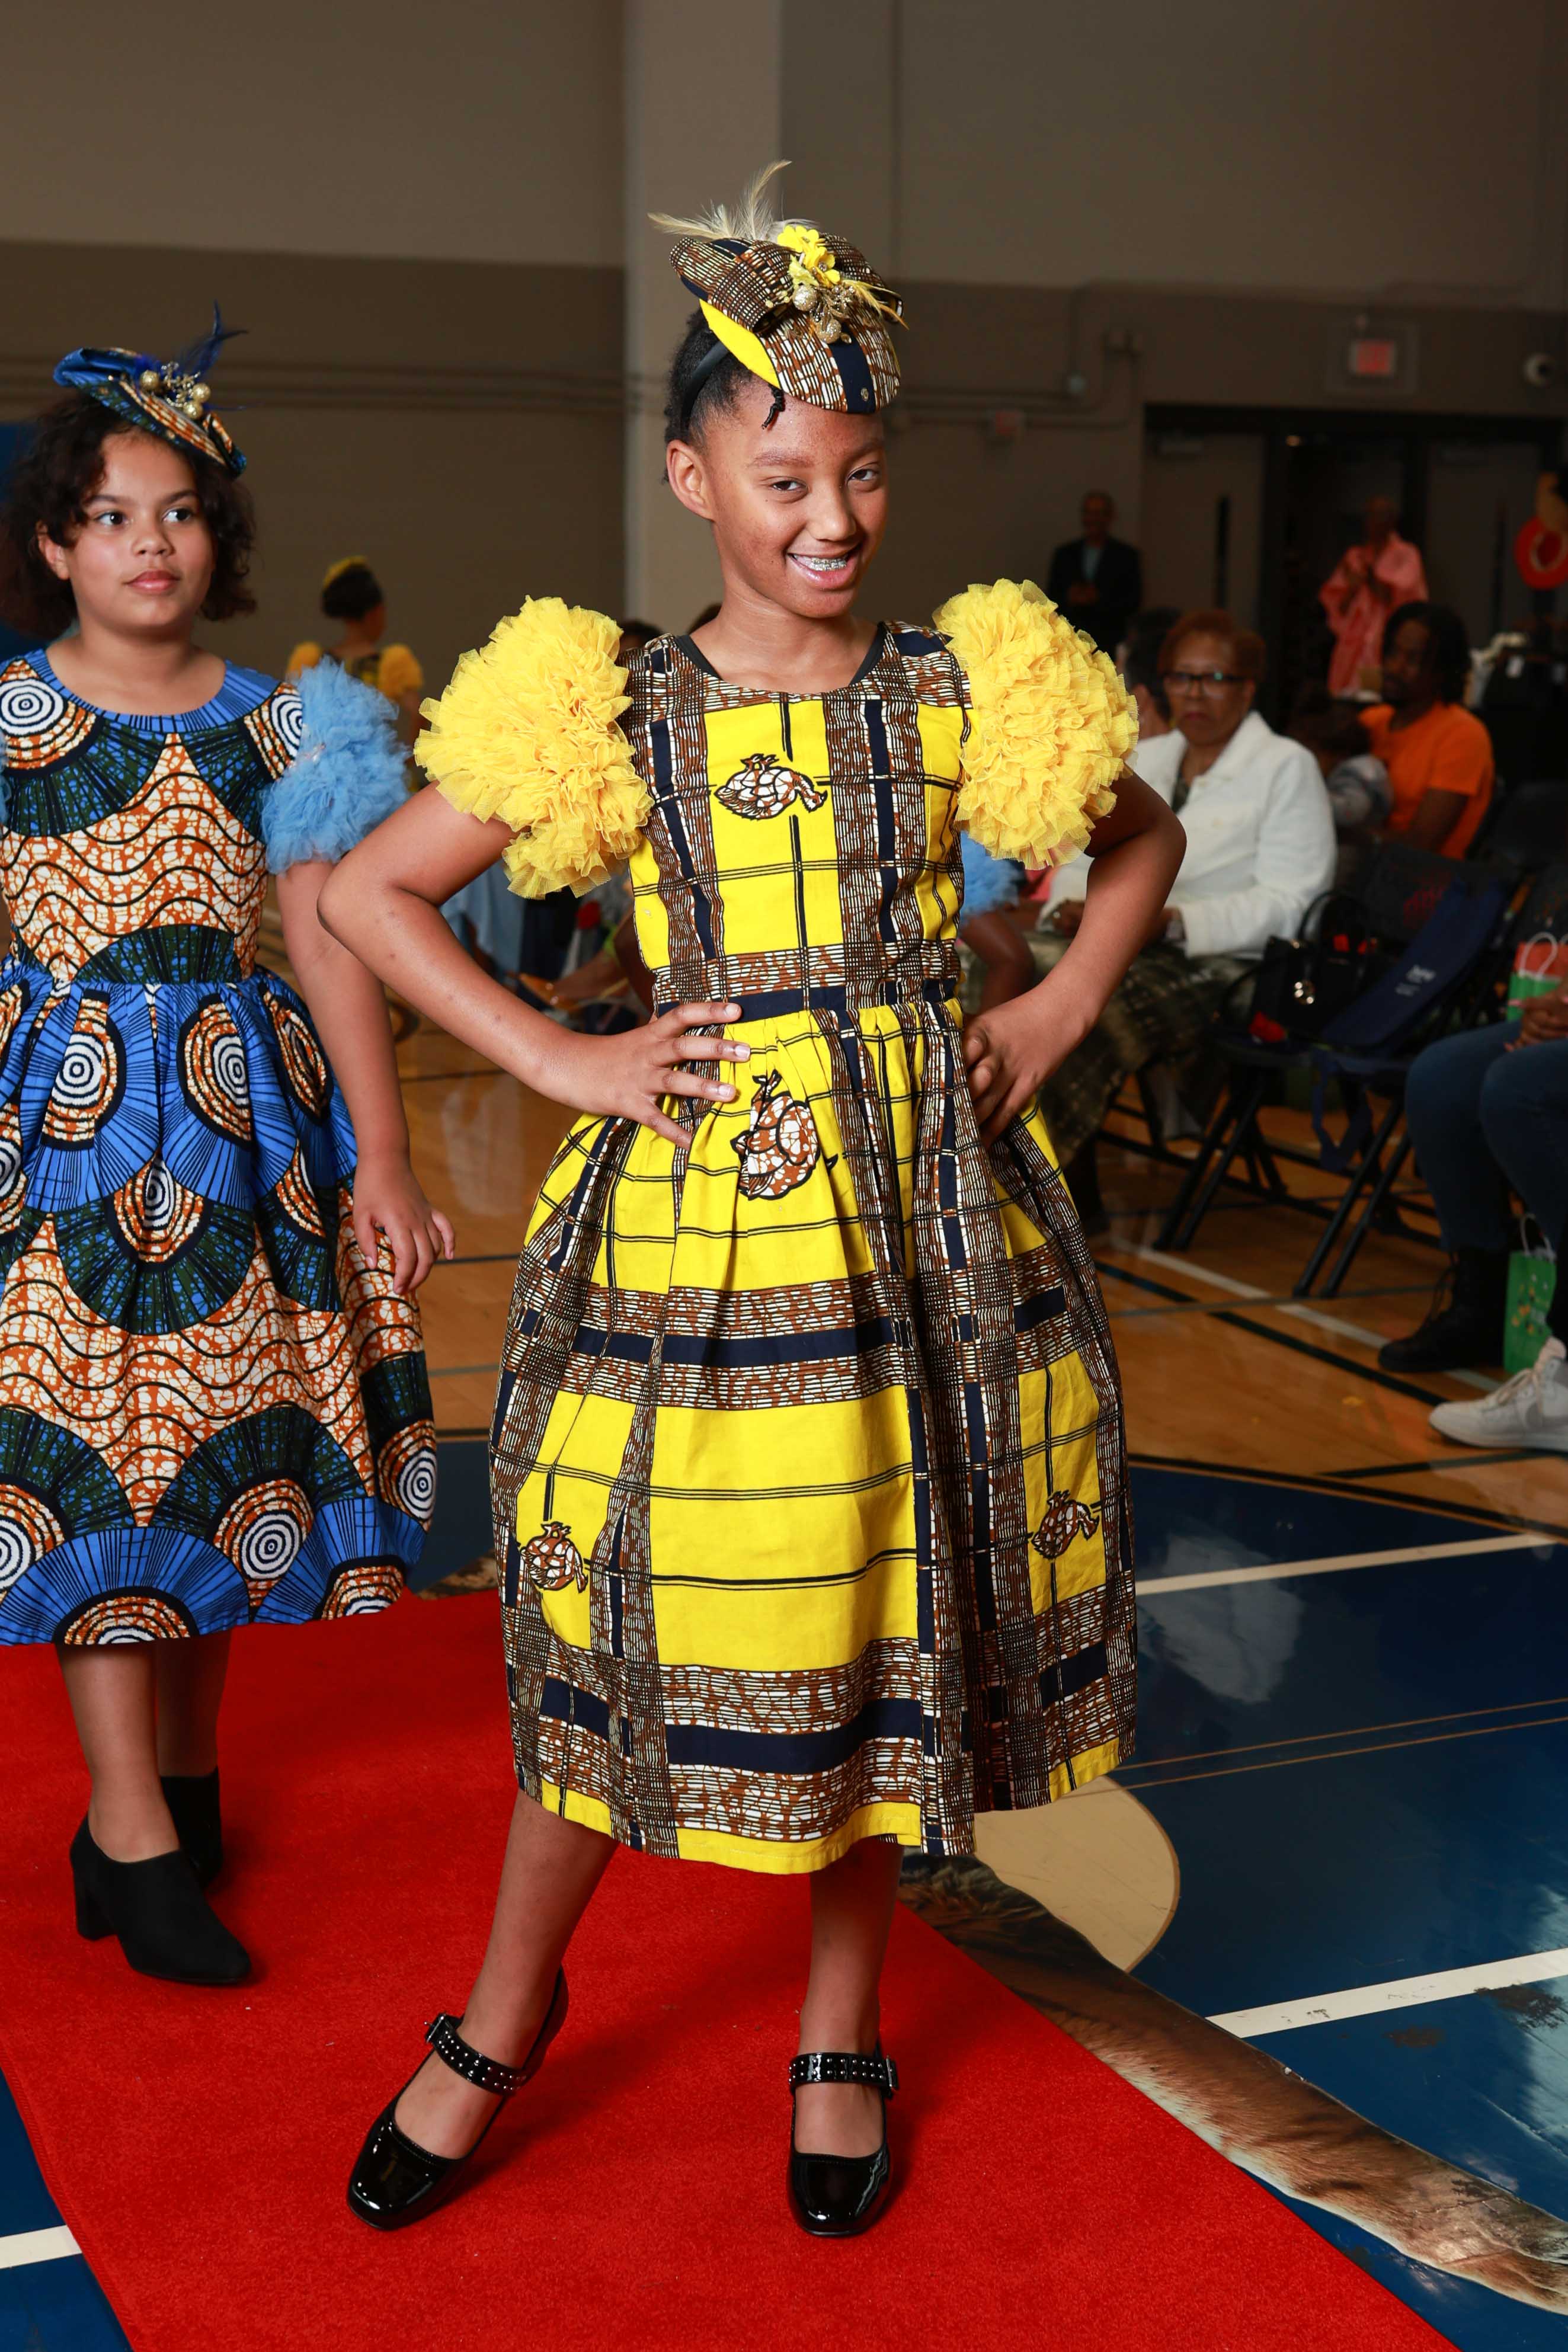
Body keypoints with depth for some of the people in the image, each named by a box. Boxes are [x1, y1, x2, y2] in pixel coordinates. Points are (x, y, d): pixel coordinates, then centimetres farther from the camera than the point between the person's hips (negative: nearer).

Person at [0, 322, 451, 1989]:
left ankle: (185, 1766, 25)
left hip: (248, 1103, 3)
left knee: (227, 1417, 7)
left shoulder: (275, 723, 6)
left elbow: (330, 943, 5)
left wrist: (381, 1151, 1)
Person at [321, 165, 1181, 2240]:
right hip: (688, 1210, -1)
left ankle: (842, 2031, 30)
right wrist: (562, 1062, -3)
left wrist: (1060, 1013, 6)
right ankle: (507, 2009, 28)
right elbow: (365, 893, 3)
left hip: (919, 1201, 2)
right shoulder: (615, 717, -2)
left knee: (893, 1614, 9)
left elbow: (1143, 837, 20)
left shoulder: (961, 688, 3)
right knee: (632, 1623, 4)